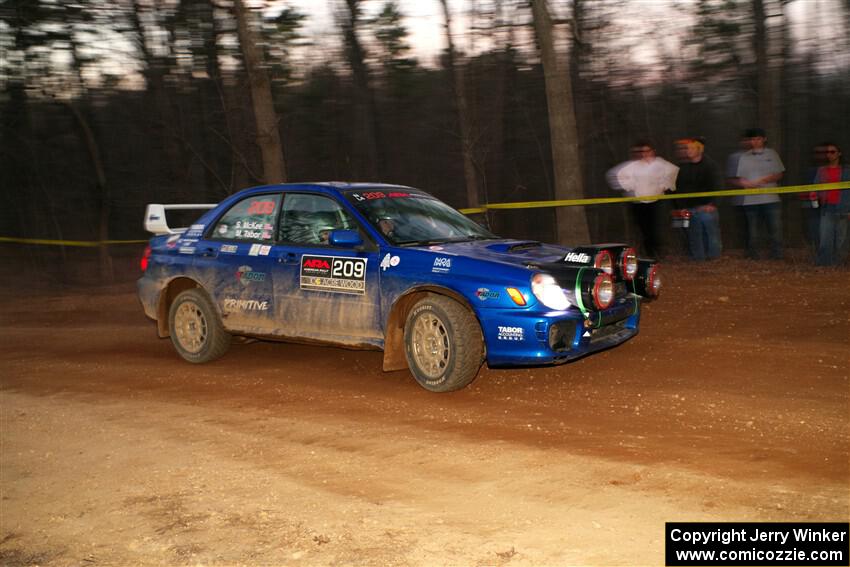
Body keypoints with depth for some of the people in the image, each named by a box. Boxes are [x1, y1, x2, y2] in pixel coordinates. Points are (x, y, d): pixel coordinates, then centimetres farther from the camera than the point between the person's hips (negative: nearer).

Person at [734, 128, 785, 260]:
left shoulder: (772, 154, 10)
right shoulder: (744, 157, 10)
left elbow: (779, 175, 7)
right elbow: (740, 179, 8)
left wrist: (764, 180, -11)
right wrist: (747, 184, -14)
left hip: (771, 198, 0)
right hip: (750, 200, 1)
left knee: (775, 229, -3)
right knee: (752, 233, 6)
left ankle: (777, 257, 4)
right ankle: (752, 258, 14)